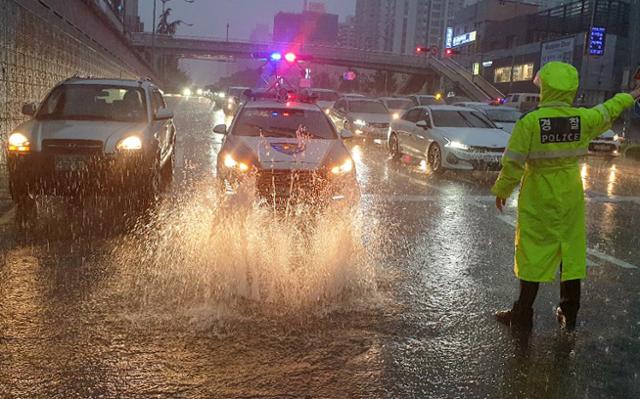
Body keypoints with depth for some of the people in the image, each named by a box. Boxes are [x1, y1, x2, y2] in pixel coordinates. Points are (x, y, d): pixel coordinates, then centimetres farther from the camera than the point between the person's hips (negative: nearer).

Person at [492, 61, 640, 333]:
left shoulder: (529, 122, -16)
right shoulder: (583, 118, -3)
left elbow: (513, 162, -13)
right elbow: (608, 111, 18)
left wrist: (501, 190, 1)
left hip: (538, 198, -4)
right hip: (571, 196, 4)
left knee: (533, 252, 3)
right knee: (572, 250, 13)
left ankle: (523, 315, 9)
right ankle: (569, 315, 23)